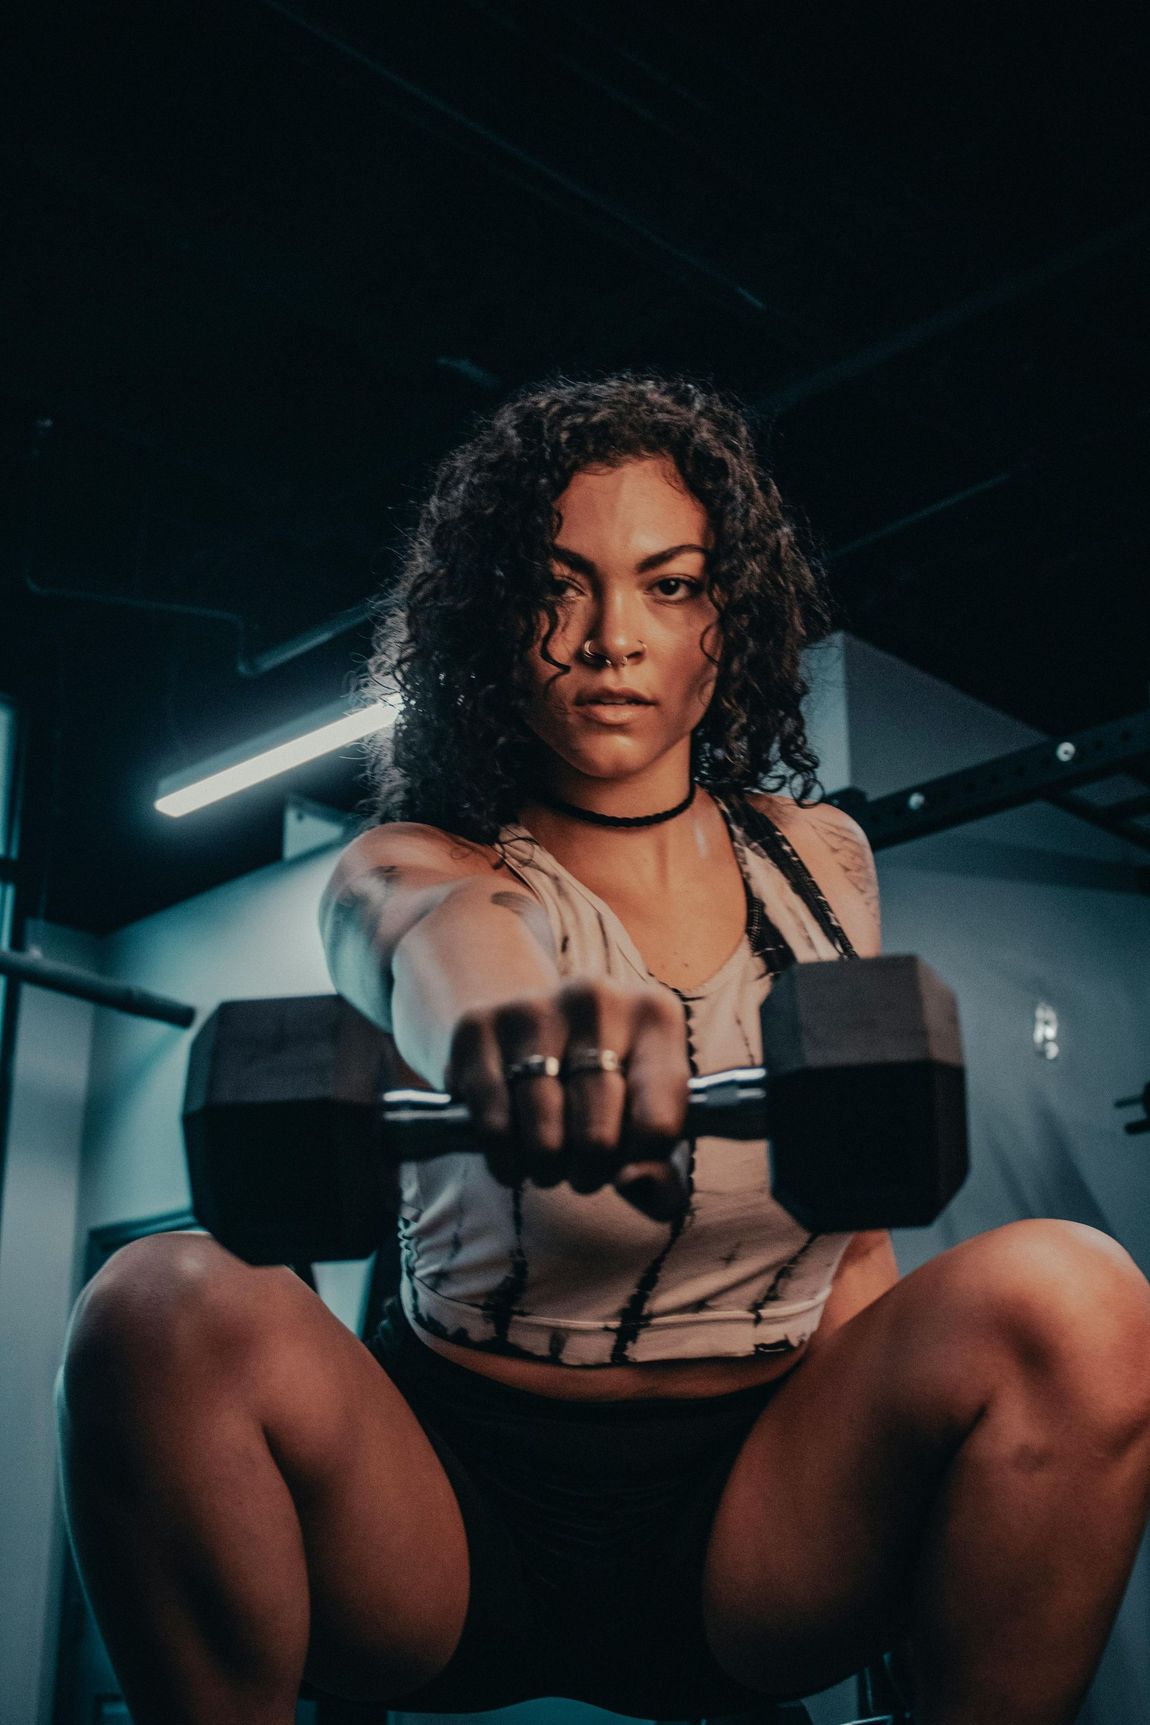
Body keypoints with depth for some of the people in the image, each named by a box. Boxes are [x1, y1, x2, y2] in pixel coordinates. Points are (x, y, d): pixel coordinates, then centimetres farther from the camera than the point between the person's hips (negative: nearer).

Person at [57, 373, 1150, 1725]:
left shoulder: (818, 862, 6)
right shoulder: (403, 868, -6)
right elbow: (424, 928, -33)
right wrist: (498, 998, -57)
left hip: (757, 1511, 2)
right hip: (458, 1504, -2)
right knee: (169, 1312, -31)